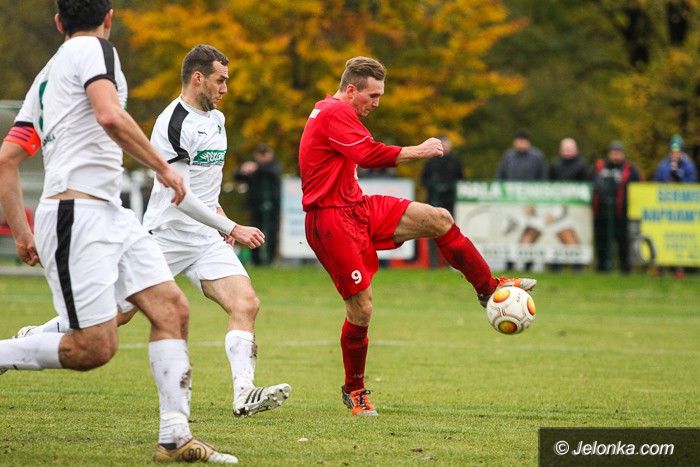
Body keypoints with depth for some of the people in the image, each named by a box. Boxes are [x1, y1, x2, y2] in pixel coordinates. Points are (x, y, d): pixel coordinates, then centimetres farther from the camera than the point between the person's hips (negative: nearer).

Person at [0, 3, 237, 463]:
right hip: (76, 213, -9)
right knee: (95, 348, -13)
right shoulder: (94, 49, -3)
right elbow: (110, 117, -22)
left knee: (173, 308, 1)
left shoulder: (47, 76, 22)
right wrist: (163, 167, -12)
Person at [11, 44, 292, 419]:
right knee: (116, 314, 1)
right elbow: (179, 195, -21)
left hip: (205, 238, 7)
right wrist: (232, 228, -20)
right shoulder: (173, 124, -16)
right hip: (166, 235, -7)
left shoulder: (216, 119, 12)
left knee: (246, 303, -14)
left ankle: (244, 393, -22)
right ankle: (33, 338, 22)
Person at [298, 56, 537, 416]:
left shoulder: (332, 112, 17)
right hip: (332, 221, -10)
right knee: (361, 308, -8)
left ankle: (488, 288, 15)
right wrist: (417, 152, -20)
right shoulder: (336, 112, -16)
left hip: (357, 207, 10)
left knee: (439, 220, 2)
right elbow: (369, 155, -27)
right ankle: (354, 390, 9)